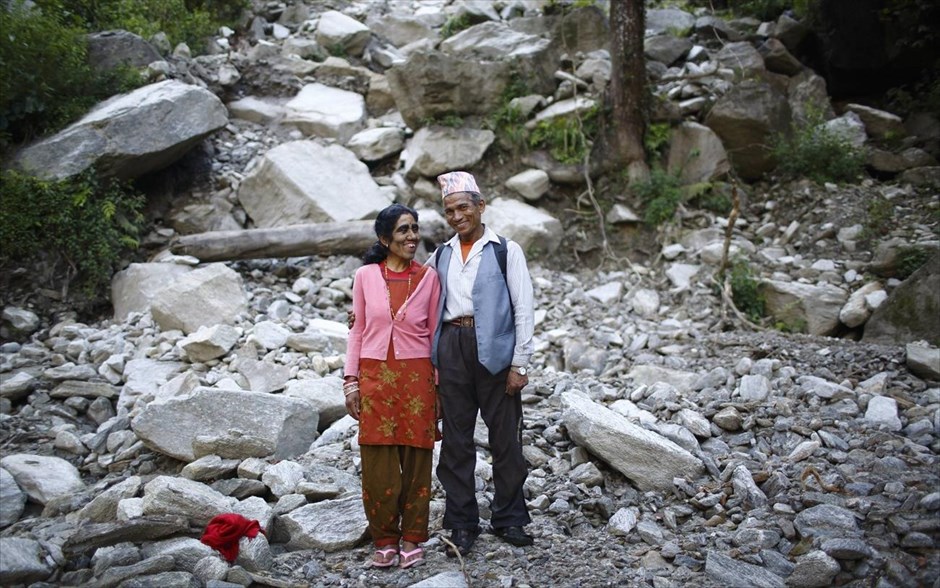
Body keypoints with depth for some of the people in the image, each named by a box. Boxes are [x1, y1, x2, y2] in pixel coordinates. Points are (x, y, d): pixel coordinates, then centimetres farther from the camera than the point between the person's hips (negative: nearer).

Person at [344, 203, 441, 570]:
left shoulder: (428, 278, 1)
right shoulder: (365, 276, 1)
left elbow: (435, 333, 5)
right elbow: (358, 330, 6)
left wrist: (440, 385, 4)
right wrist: (351, 380, 2)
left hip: (417, 376, 0)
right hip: (375, 375, 0)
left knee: (416, 459, 5)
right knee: (378, 464, 2)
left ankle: (412, 538, 19)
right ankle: (385, 539, 18)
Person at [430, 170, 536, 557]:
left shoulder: (505, 251, 2)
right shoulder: (441, 256, 13)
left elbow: (523, 309, -2)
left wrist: (519, 364, -7)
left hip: (494, 350, -3)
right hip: (451, 348, 3)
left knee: (505, 438, 5)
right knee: (456, 440, 7)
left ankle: (509, 519, 19)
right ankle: (462, 524, 17)